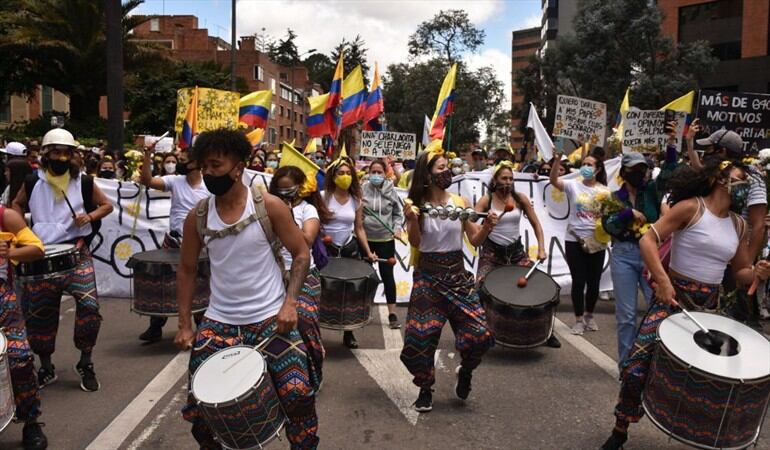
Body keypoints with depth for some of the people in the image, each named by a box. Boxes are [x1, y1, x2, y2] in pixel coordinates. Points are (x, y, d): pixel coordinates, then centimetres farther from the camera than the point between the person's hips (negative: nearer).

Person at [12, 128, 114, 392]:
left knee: (89, 305, -15)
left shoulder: (84, 182, -2)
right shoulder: (33, 182, 2)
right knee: (38, 312, 7)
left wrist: (89, 217, -10)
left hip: (76, 252, -2)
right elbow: (17, 205, 19)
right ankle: (46, 368, 26)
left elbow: (107, 205, 8)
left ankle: (86, 363, 5)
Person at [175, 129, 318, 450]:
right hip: (218, 322, 3)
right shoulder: (197, 216, 0)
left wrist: (290, 303, -15)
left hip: (270, 319, -3)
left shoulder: (269, 206, -8)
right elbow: (187, 270, 11)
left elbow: (301, 253, -4)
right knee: (198, 405, 6)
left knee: (297, 394, -9)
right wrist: (184, 324, 5)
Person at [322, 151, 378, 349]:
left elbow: (359, 229, 7)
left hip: (350, 248, 4)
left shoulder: (357, 200, 3)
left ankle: (348, 333, 21)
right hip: (326, 248, -3)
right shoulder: (324, 197, -8)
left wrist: (368, 252, 2)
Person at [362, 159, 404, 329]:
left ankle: (392, 314, 12)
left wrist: (397, 228, -6)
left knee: (387, 275, 4)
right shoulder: (362, 189, -8)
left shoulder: (391, 191, -4)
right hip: (365, 238, 0)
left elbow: (398, 213, 6)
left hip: (386, 239, 0)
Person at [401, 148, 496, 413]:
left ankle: (465, 371, 28)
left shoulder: (460, 203, 1)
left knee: (479, 334, -6)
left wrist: (487, 227, -15)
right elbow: (415, 242, -13)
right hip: (428, 277, -2)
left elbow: (474, 238, 4)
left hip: (458, 276, 2)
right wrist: (412, 220, -30)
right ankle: (425, 388, 25)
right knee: (420, 337, -1)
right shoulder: (417, 205, -5)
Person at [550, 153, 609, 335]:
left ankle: (589, 316, 32)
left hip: (597, 242, 2)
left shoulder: (605, 191, 2)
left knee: (594, 281, 10)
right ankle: (579, 319, 16)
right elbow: (553, 180, -22)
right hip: (574, 240, -2)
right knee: (578, 281, 1)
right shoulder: (573, 185, -4)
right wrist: (557, 159, -35)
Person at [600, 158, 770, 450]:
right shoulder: (691, 207, -9)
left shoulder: (739, 225, 9)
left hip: (710, 305, 6)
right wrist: (663, 281, -25)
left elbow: (740, 272, 15)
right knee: (638, 365, -13)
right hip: (674, 296, -6)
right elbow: (648, 240, -16)